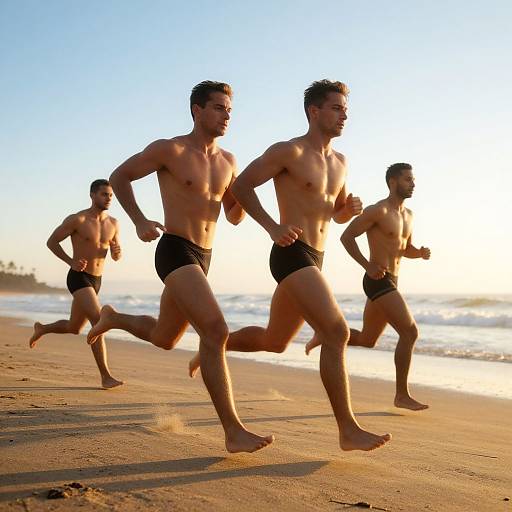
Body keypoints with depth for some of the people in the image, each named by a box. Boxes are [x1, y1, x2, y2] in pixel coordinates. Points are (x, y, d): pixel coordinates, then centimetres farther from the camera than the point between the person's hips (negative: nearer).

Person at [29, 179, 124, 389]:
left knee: (74, 328, 20)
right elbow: (51, 242, -2)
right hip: (78, 279, -7)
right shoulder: (77, 220, -11)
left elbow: (115, 257, 13)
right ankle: (106, 376, -21)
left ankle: (41, 329, 50)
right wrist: (71, 262, -16)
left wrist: (117, 252, -13)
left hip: (96, 282, 7)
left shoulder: (113, 223, 5)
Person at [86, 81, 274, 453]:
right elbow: (119, 177, 3)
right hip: (175, 252, -8)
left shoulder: (228, 161, 12)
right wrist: (140, 220, -11)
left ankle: (113, 318, 50)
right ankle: (234, 432, -24)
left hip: (203, 258, 8)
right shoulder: (170, 150, -6)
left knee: (165, 339, 22)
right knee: (216, 331, -25)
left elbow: (235, 217, 18)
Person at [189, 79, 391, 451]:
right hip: (292, 255, -9)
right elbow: (241, 186, -4)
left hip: (313, 261, 9)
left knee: (274, 342, 19)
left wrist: (351, 209, 2)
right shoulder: (289, 152, -6)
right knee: (337, 332, -19)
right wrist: (273, 227, -15)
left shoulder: (339, 162, 18)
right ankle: (348, 430, -16)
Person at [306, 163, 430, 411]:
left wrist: (421, 253, 4)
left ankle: (325, 336, 35)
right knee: (410, 332, -15)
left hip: (390, 283, 9)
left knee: (367, 340, 18)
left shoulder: (408, 214, 16)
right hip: (378, 281, -9)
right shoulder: (377, 210, -10)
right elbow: (346, 237, -11)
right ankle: (402, 395, -10)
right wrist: (368, 265, -19)